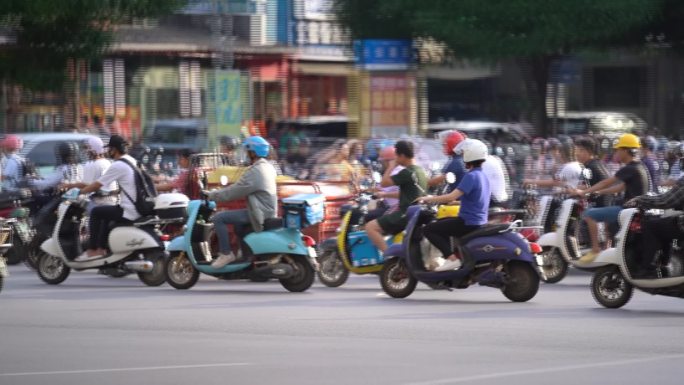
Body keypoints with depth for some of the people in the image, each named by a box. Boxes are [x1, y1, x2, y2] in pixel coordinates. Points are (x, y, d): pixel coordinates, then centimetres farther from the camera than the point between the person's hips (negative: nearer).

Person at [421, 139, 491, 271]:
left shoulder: (471, 176, -19)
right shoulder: (483, 176, 12)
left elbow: (452, 197, -26)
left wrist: (429, 199, -14)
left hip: (468, 223, -10)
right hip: (480, 221, 10)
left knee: (428, 229, -8)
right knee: (440, 223, 30)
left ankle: (452, 258, -16)